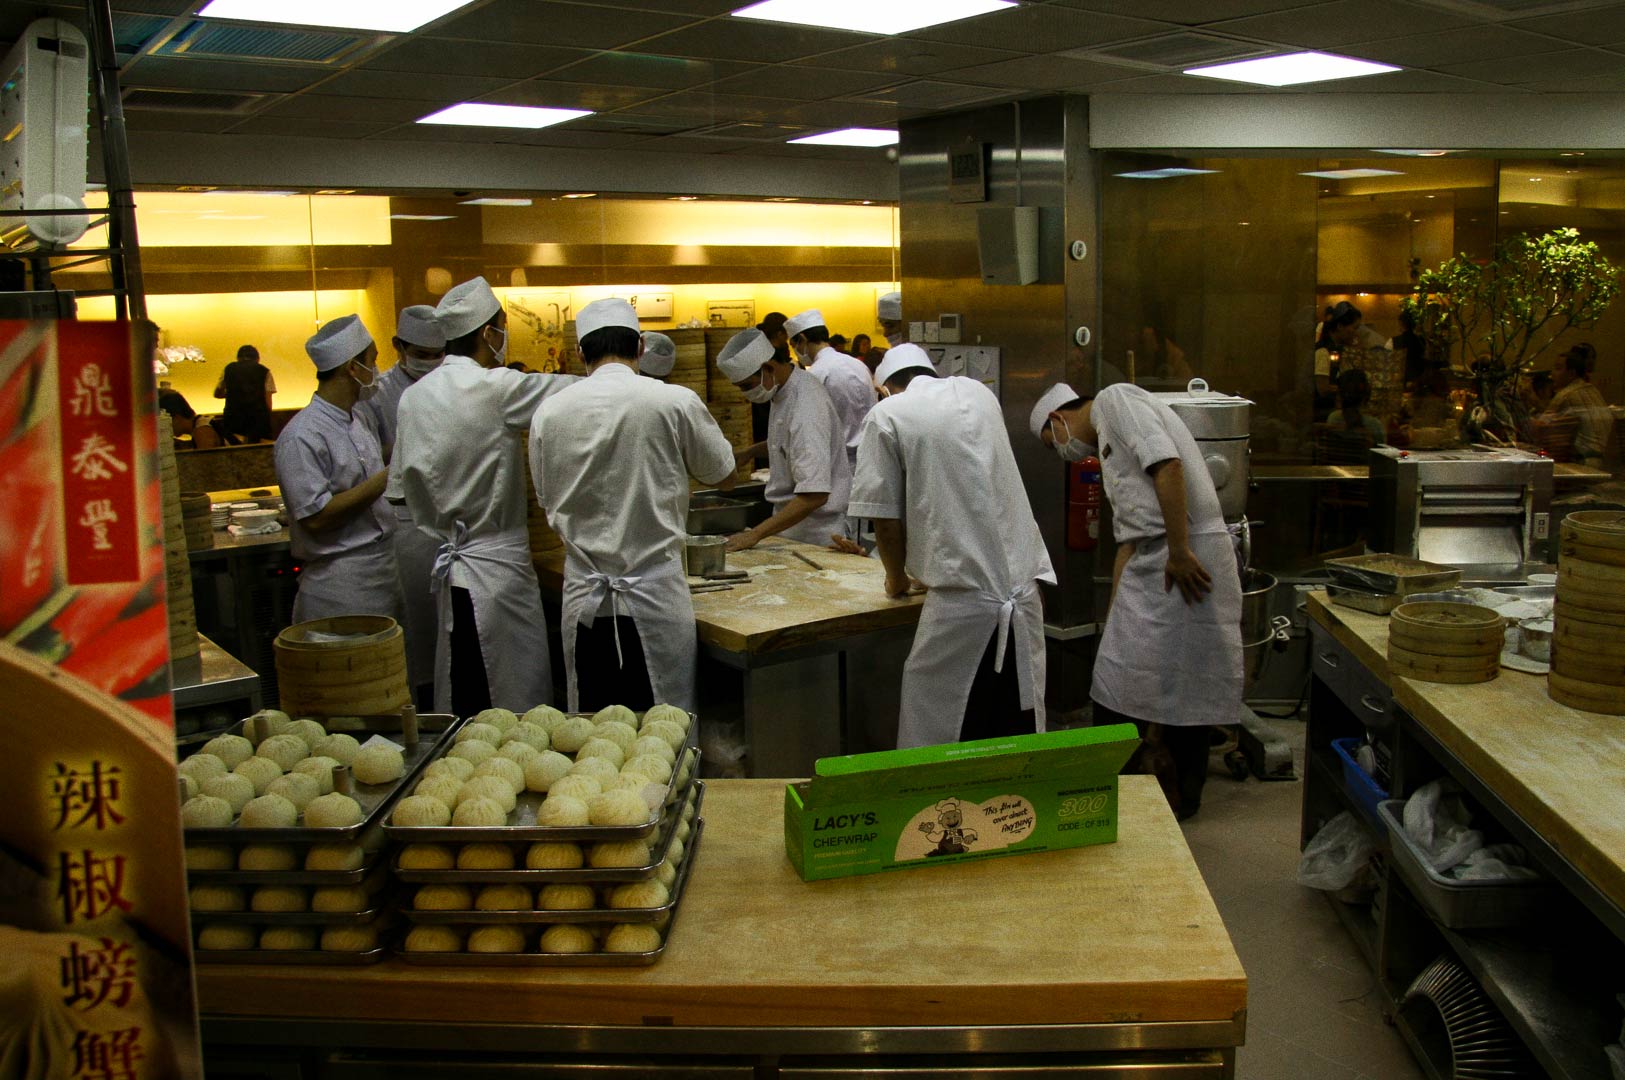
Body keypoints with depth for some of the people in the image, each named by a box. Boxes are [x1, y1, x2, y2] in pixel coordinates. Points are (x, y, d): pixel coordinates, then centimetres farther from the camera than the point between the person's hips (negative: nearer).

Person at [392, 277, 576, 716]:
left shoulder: (413, 396, 6)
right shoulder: (495, 388, -16)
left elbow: (400, 481, 12)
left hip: (452, 562, 8)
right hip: (495, 568, -8)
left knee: (462, 704, 15)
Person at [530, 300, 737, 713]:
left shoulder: (550, 412, 1)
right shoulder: (675, 402, -8)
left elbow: (549, 502, 12)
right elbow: (723, 475, 8)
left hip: (584, 599, 3)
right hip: (656, 596, -3)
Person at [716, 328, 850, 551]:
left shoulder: (806, 408, -27)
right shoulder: (786, 391, 3)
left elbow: (815, 495, -33)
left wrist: (755, 534, -34)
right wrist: (754, 450, 10)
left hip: (814, 535, -9)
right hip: (791, 525, 9)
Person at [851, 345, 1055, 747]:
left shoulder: (886, 416, -1)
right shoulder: (978, 392, 15)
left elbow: (886, 519, -2)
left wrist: (896, 578, 17)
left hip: (962, 600, -5)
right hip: (1025, 586, 5)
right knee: (1018, 728, 15)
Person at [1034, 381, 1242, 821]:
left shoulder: (1115, 400, -3)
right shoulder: (1109, 444, 25)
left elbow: (1168, 463, -19)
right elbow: (1127, 539, 24)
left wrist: (1179, 552, -22)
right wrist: (1114, 615, 23)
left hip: (1190, 559, -9)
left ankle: (1180, 794, 12)